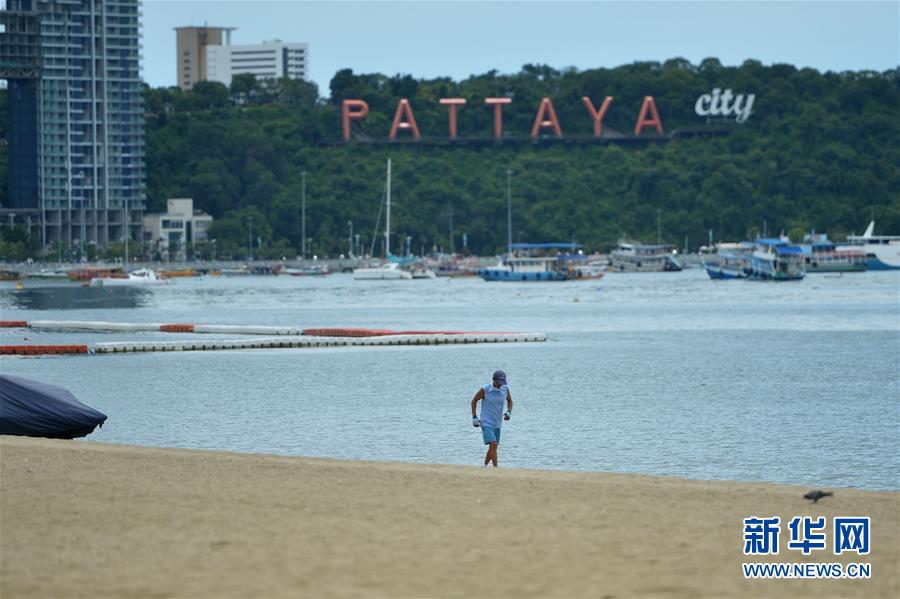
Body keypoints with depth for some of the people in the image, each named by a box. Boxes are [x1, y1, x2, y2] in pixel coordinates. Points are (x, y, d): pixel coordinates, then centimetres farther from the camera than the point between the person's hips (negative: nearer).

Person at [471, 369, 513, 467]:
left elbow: (509, 400, 18)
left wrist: (509, 412, 0)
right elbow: (474, 401, 0)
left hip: (497, 424, 6)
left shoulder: (505, 389, -1)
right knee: (493, 445, -19)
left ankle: (484, 467, 28)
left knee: (493, 447, 11)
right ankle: (496, 468, -20)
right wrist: (474, 417, -5)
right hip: (486, 423, -6)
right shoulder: (485, 390, -14)